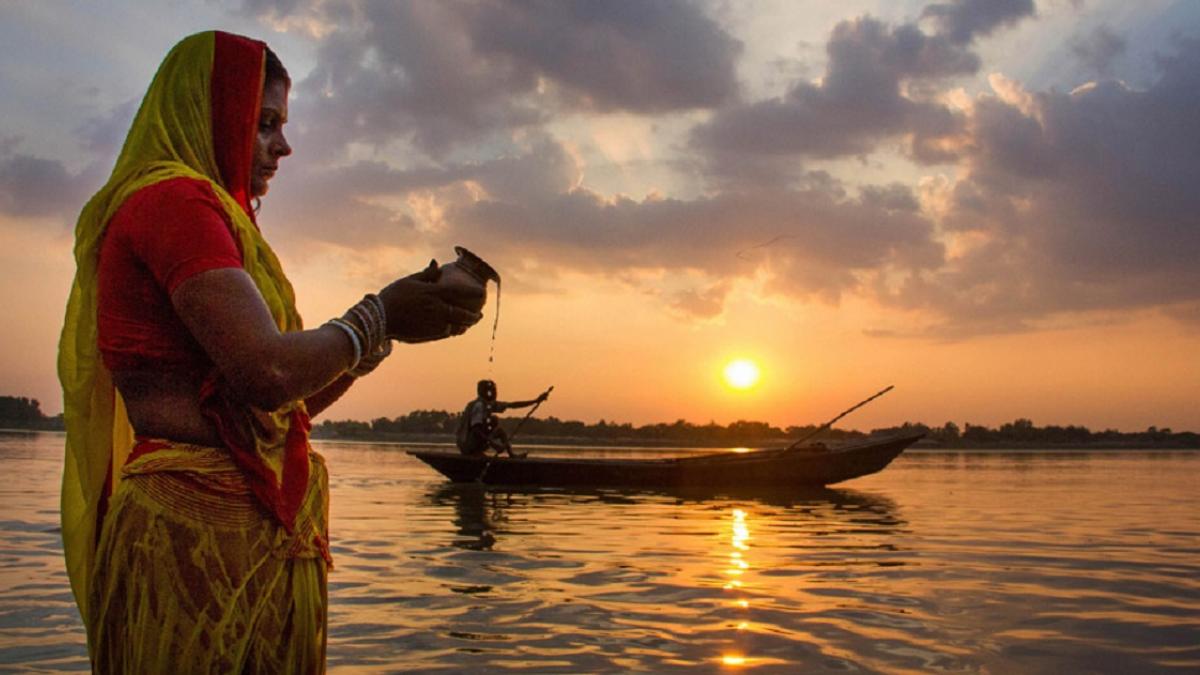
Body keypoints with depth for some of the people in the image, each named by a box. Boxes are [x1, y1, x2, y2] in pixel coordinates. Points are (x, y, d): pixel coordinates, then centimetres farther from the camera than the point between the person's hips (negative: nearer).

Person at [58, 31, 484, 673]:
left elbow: (283, 406, 18)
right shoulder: (172, 199, -9)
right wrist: (377, 317, -6)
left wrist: (390, 322, 9)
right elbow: (269, 372, -22)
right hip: (202, 529, -10)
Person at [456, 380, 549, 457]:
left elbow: (512, 405, 11)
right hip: (469, 446, -10)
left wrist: (536, 401, 8)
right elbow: (476, 430, -29)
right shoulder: (479, 405, -17)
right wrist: (493, 443, -32)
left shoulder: (488, 404, 10)